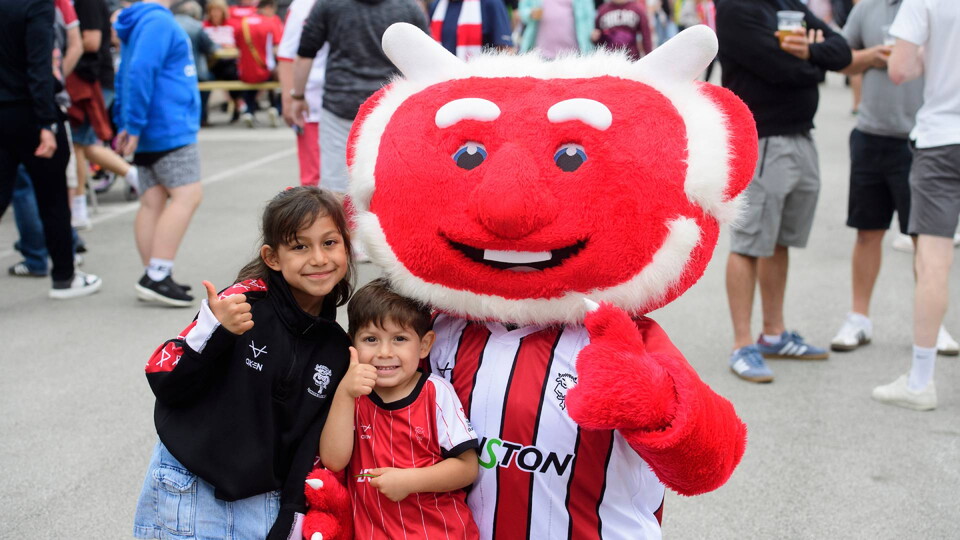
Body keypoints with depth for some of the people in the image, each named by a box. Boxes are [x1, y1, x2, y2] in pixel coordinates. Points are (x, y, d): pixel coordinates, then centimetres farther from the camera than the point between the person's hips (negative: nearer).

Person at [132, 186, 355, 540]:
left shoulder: (337, 348, 1)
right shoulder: (247, 302, -14)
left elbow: (315, 442, 8)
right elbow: (164, 383, -14)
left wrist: (295, 511, 1)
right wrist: (214, 329, -28)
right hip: (190, 490, -4)